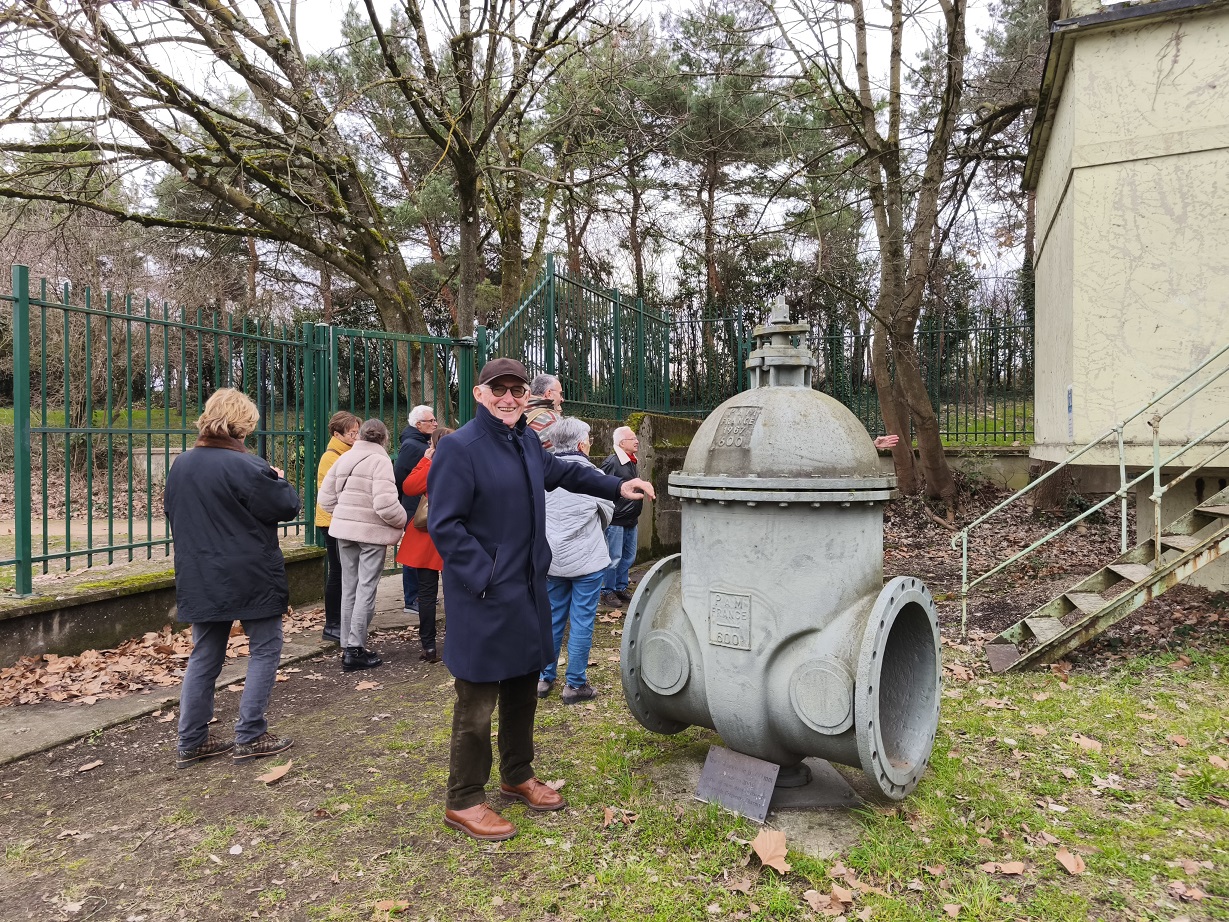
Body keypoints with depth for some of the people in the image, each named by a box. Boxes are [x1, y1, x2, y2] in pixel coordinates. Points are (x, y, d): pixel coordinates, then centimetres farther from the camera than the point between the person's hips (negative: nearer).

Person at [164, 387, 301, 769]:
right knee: (264, 651, 6)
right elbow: (287, 506, -13)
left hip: (200, 579, 7)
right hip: (249, 577, -7)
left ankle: (191, 742, 20)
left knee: (204, 657, 15)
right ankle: (249, 737, 7)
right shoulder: (245, 466, -18)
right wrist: (279, 481, 6)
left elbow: (171, 512, 19)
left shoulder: (181, 465, 6)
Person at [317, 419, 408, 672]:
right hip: (371, 532, -6)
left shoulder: (344, 458, 8)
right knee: (366, 590, 1)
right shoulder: (379, 460, -13)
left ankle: (347, 645, 22)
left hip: (344, 530, 7)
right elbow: (386, 504, -22)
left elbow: (326, 498, 10)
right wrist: (402, 520, -6)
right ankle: (356, 650, 4)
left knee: (349, 587, 15)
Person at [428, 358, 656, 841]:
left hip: (528, 591, 8)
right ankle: (464, 802, 18)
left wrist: (616, 487, 27)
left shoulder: (527, 440, 9)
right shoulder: (460, 448, -16)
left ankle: (517, 777, 38)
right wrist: (485, 579, -20)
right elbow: (444, 525, -18)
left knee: (523, 688, 20)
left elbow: (559, 470, 28)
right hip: (484, 600, -8)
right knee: (477, 701, 1)